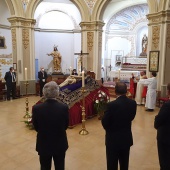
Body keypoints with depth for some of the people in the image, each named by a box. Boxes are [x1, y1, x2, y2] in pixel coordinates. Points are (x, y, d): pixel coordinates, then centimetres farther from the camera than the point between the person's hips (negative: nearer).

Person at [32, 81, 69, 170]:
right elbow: (66, 125, -5)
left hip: (43, 144, 0)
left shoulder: (36, 108, -20)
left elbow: (36, 127, -5)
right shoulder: (64, 108, -20)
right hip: (60, 144, 0)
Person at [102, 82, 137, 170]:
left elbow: (104, 122, -15)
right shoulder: (133, 103, -8)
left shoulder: (111, 105, -24)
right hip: (127, 138, 5)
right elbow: (131, 117, 5)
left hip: (113, 139, -4)